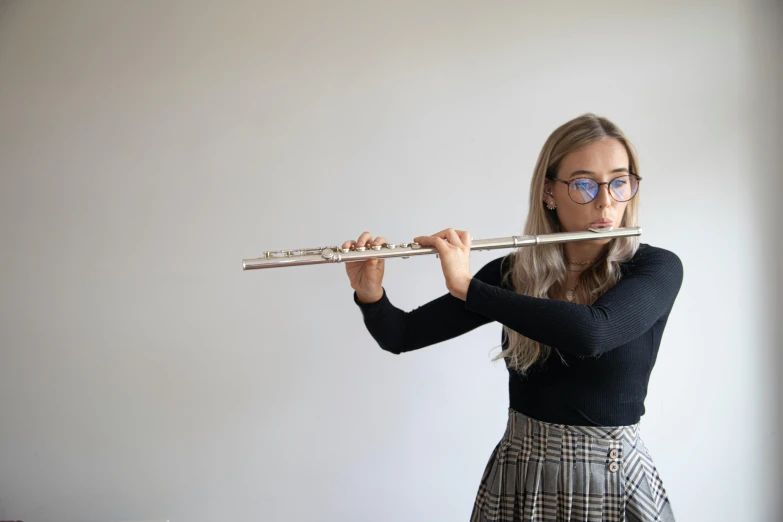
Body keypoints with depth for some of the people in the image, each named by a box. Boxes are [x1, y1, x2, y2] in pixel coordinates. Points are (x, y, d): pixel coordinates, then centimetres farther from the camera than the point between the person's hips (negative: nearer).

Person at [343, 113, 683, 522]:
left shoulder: (657, 268, -10)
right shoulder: (512, 273, -3)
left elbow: (591, 332, -31)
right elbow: (401, 336, -2)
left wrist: (466, 285, -26)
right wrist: (370, 295, -22)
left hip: (615, 485, -2)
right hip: (516, 480, 3)